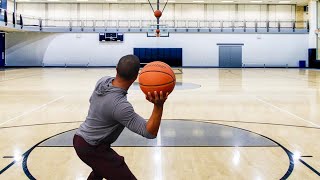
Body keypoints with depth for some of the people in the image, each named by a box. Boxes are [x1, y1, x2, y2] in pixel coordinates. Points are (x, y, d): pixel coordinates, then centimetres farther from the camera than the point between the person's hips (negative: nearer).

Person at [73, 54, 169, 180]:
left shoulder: (103, 81, -7)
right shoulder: (120, 105, -31)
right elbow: (149, 133, -32)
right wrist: (159, 106, -47)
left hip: (80, 139, 9)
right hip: (92, 148, -9)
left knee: (100, 169, 34)